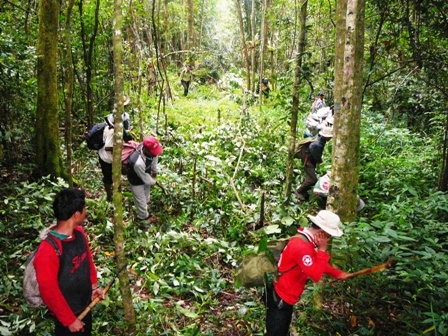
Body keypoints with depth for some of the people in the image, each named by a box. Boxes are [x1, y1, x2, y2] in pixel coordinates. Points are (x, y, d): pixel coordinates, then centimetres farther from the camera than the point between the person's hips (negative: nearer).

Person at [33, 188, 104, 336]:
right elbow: (49, 292, -26)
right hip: (67, 312, -7)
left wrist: (94, 285, 7)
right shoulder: (47, 251, -34)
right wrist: (69, 320, -17)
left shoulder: (79, 232, -11)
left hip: (85, 303, 7)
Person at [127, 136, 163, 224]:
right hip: (137, 181, -7)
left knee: (146, 198, 32)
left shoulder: (150, 148, -32)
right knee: (141, 201, 16)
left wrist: (154, 171, 4)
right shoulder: (138, 163, -50)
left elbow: (155, 157, -5)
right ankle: (144, 217, 45)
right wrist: (154, 181, -9)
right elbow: (146, 179, -30)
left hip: (146, 175, 7)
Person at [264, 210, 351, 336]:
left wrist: (338, 274, 12)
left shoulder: (306, 241, 3)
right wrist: (322, 250, -22)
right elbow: (316, 275, -30)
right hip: (279, 298, -10)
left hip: (286, 296, 10)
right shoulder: (300, 246, -30)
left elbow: (318, 264, 18)